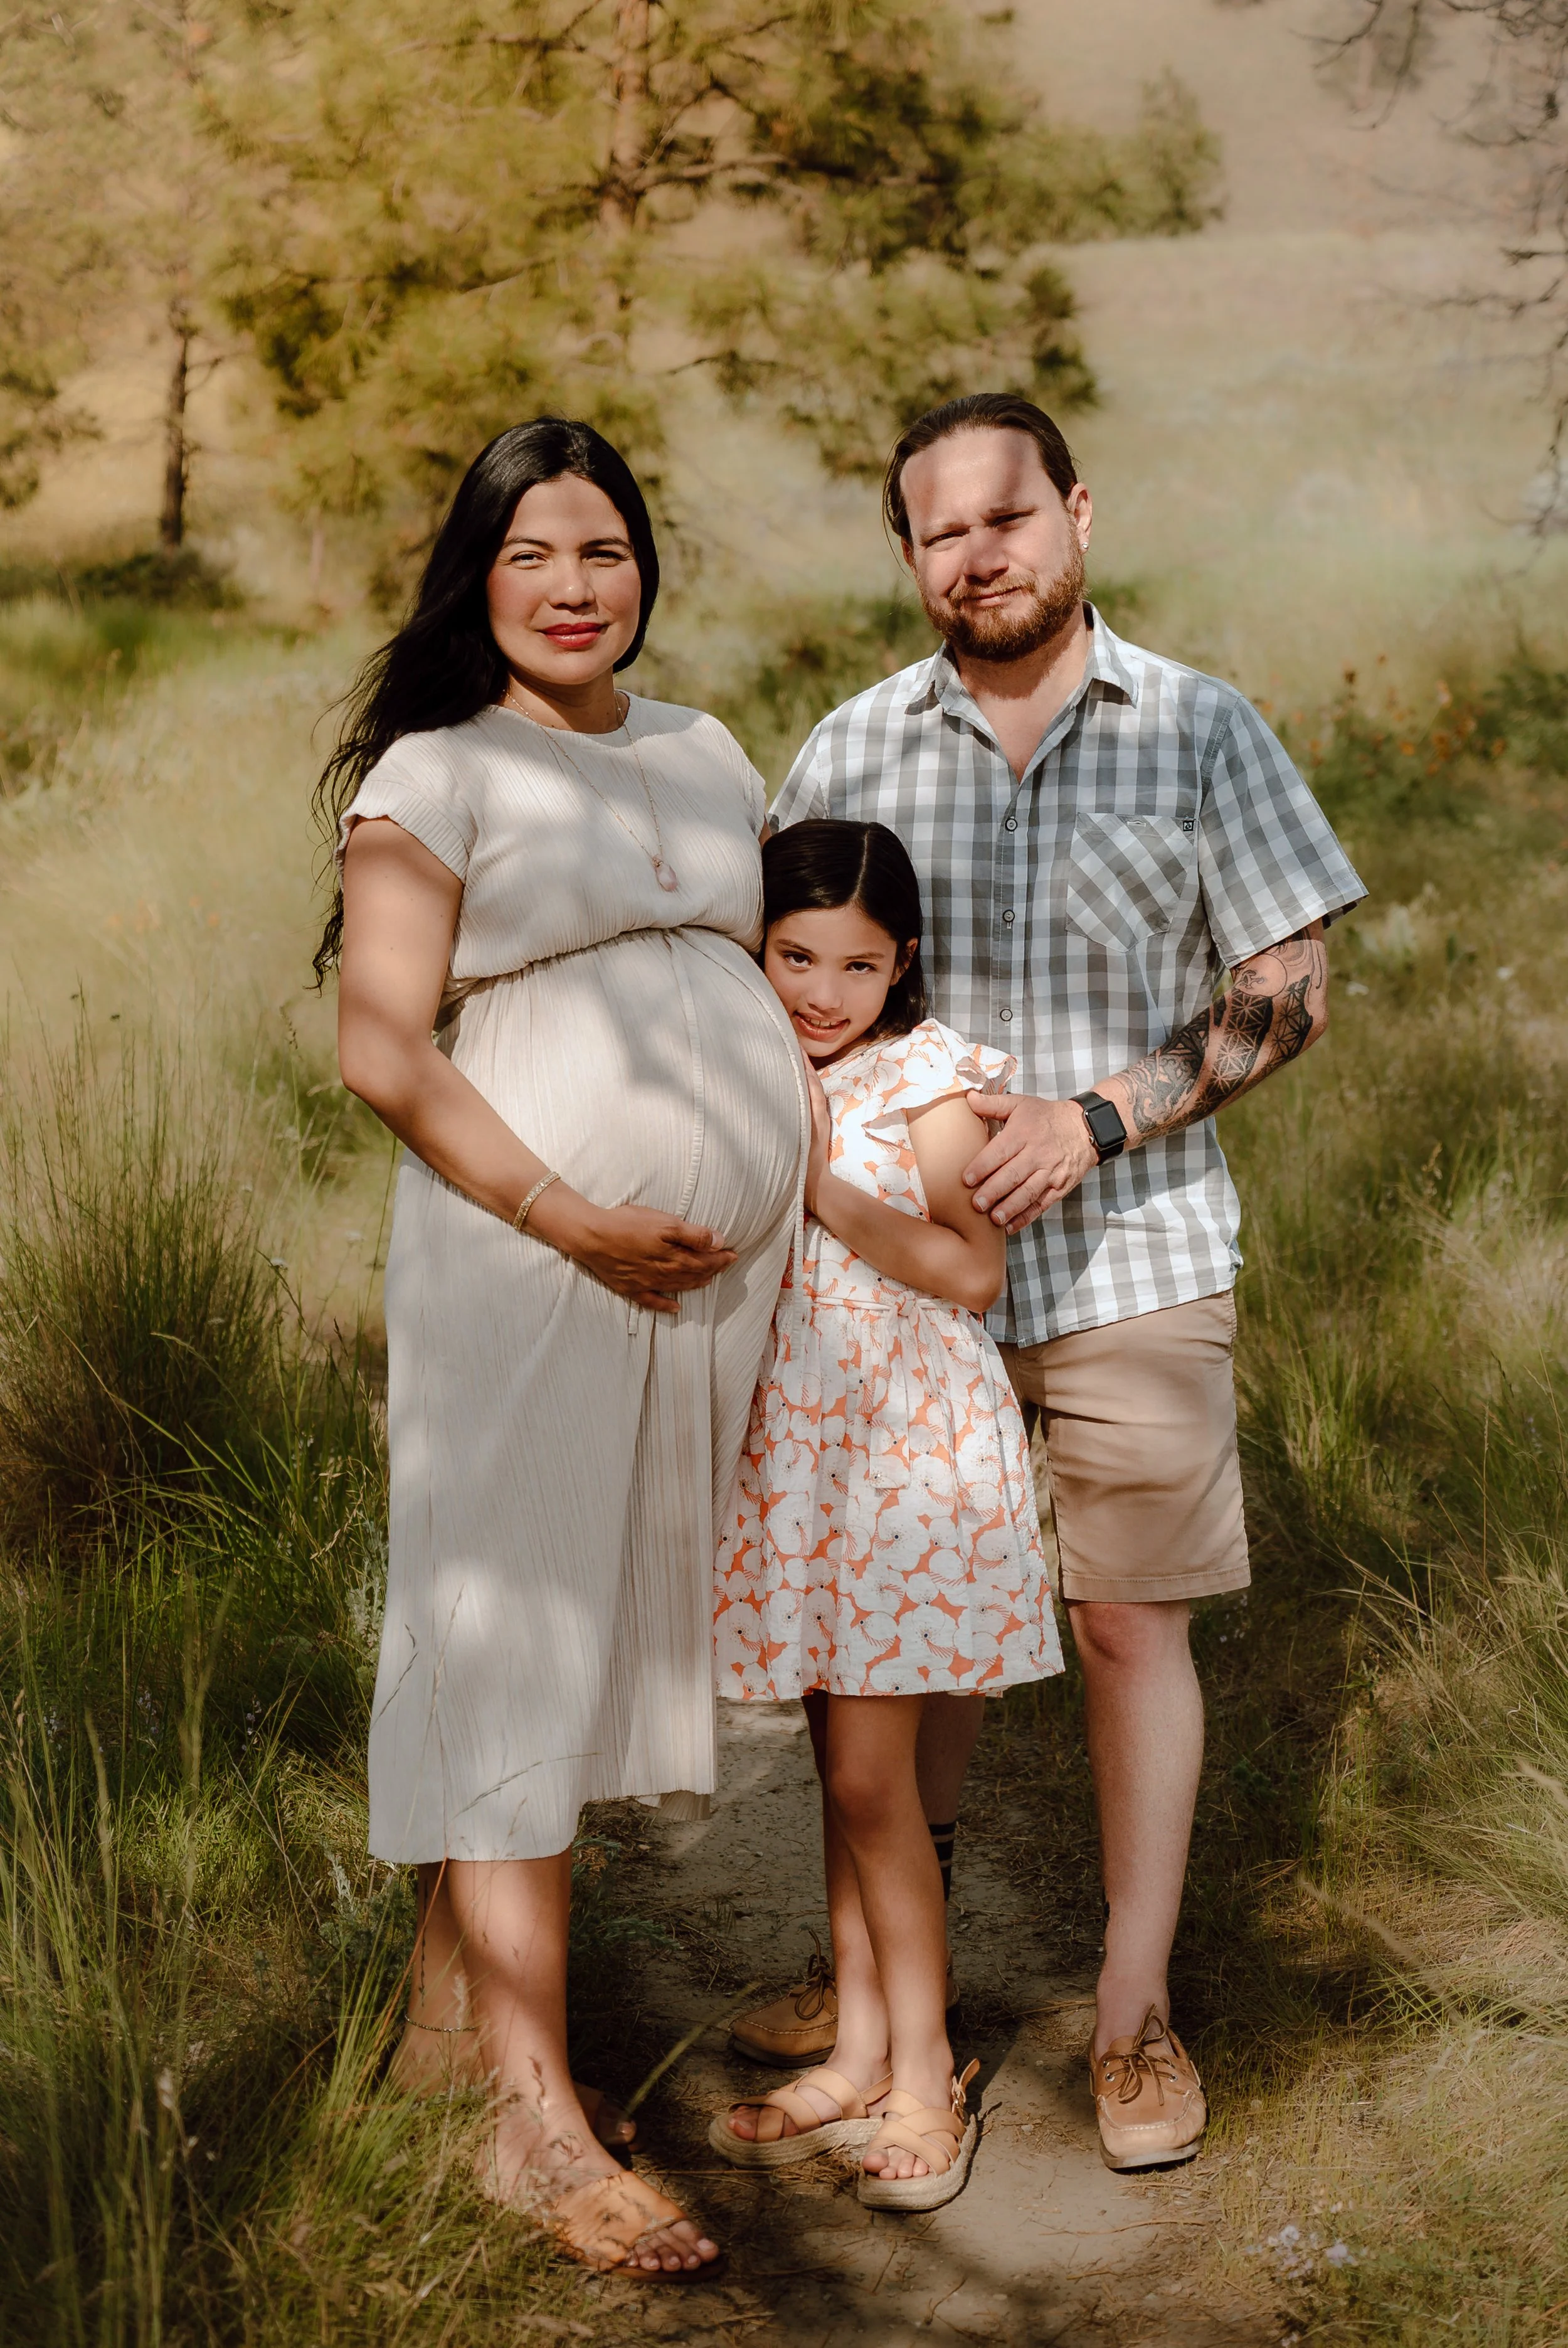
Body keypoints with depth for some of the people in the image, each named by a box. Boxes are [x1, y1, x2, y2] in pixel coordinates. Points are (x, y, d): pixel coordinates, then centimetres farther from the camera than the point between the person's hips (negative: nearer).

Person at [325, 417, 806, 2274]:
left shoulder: (707, 756, 18)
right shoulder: (435, 774, -1)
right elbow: (383, 1051, -9)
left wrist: (802, 1187, 10)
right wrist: (575, 1221, -16)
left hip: (728, 1260, 6)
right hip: (527, 1261, -6)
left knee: (615, 1625, 9)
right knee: (514, 1645, -4)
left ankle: (453, 1996, 24)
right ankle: (538, 2119, 0)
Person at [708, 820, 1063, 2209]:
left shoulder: (932, 1077, -7)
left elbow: (974, 1270, -14)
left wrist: (824, 1189, -18)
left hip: (912, 1444, -6)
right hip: (795, 1451, 6)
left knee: (870, 1771, -6)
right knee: (842, 1766, 11)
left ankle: (925, 2076, 6)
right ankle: (860, 2053, 20)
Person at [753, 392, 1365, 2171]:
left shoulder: (1200, 731, 0)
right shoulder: (851, 749, 4)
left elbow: (1287, 990, -1)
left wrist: (1096, 1122, -14)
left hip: (1132, 1259, -1)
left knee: (1130, 1621, 5)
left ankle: (1134, 2010, 19)